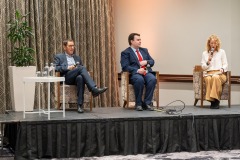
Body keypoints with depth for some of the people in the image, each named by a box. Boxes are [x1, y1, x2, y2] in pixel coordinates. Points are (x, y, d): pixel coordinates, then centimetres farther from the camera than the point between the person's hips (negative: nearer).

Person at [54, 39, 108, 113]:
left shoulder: (77, 57, 31)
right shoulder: (59, 57, 17)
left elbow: (81, 67, 28)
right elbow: (55, 68, 1)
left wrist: (78, 67, 3)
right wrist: (67, 68, -12)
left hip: (77, 77, 4)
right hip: (66, 78, -3)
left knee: (80, 78, -38)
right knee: (82, 68, -31)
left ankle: (80, 105, -42)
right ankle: (94, 89, -45)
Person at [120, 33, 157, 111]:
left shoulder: (144, 50, 25)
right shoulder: (125, 53, 6)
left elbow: (152, 61, 23)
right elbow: (125, 67, -6)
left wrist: (146, 62, -1)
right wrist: (137, 70, -20)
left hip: (147, 72, 5)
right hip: (134, 74, -4)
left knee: (153, 79, -31)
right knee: (139, 80, -39)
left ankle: (147, 103, -24)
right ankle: (138, 104, -23)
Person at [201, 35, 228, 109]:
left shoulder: (222, 52, 15)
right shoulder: (205, 53, 18)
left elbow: (225, 65, 12)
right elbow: (203, 67, 14)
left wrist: (222, 69, -10)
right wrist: (208, 62, -5)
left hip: (220, 74, -1)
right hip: (208, 74, 1)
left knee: (215, 77, -39)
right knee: (208, 79, -38)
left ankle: (215, 99, -40)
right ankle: (212, 100, -36)